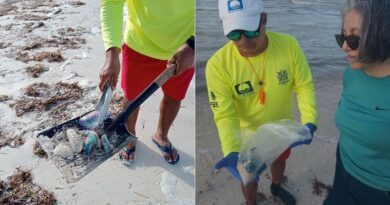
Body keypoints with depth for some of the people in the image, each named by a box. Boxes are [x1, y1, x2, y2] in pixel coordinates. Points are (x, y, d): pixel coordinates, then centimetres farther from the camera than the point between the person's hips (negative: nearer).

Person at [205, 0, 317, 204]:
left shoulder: (288, 45, -24)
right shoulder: (218, 64, -31)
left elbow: (304, 86, -15)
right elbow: (225, 115, -27)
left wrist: (309, 122, -30)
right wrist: (232, 151, -41)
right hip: (249, 137, -3)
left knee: (279, 160, 32)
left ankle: (276, 187, 67)